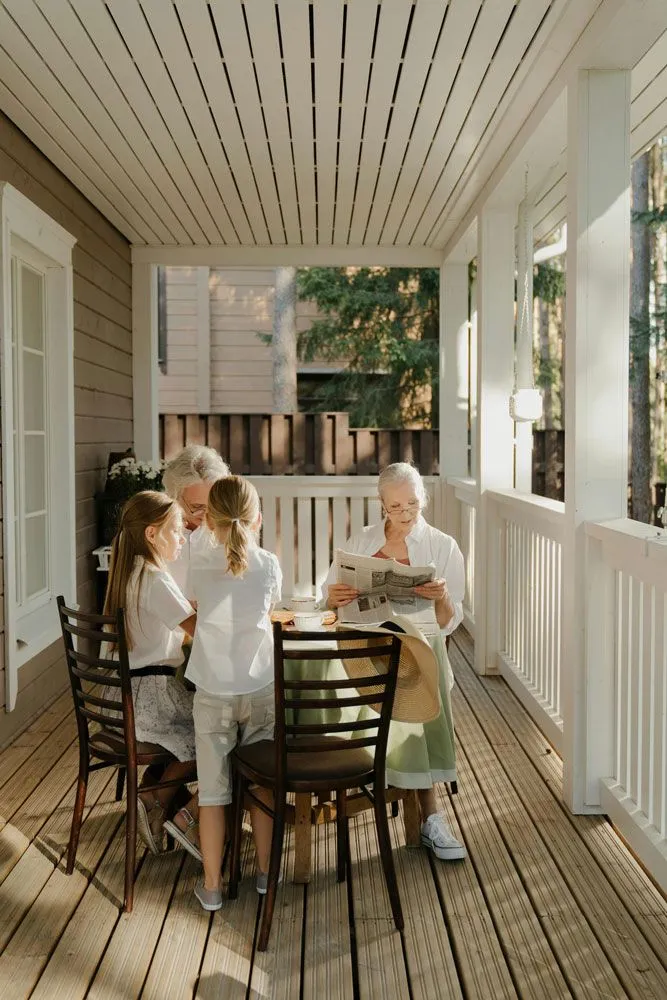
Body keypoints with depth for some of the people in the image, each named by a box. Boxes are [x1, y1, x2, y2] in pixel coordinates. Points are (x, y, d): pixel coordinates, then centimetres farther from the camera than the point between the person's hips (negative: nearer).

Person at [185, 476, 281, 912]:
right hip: (261, 687, 1)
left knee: (213, 789, 9)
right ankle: (265, 871, 29)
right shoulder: (270, 564, -7)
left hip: (213, 690, 0)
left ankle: (212, 886, 17)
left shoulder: (199, 561, -7)